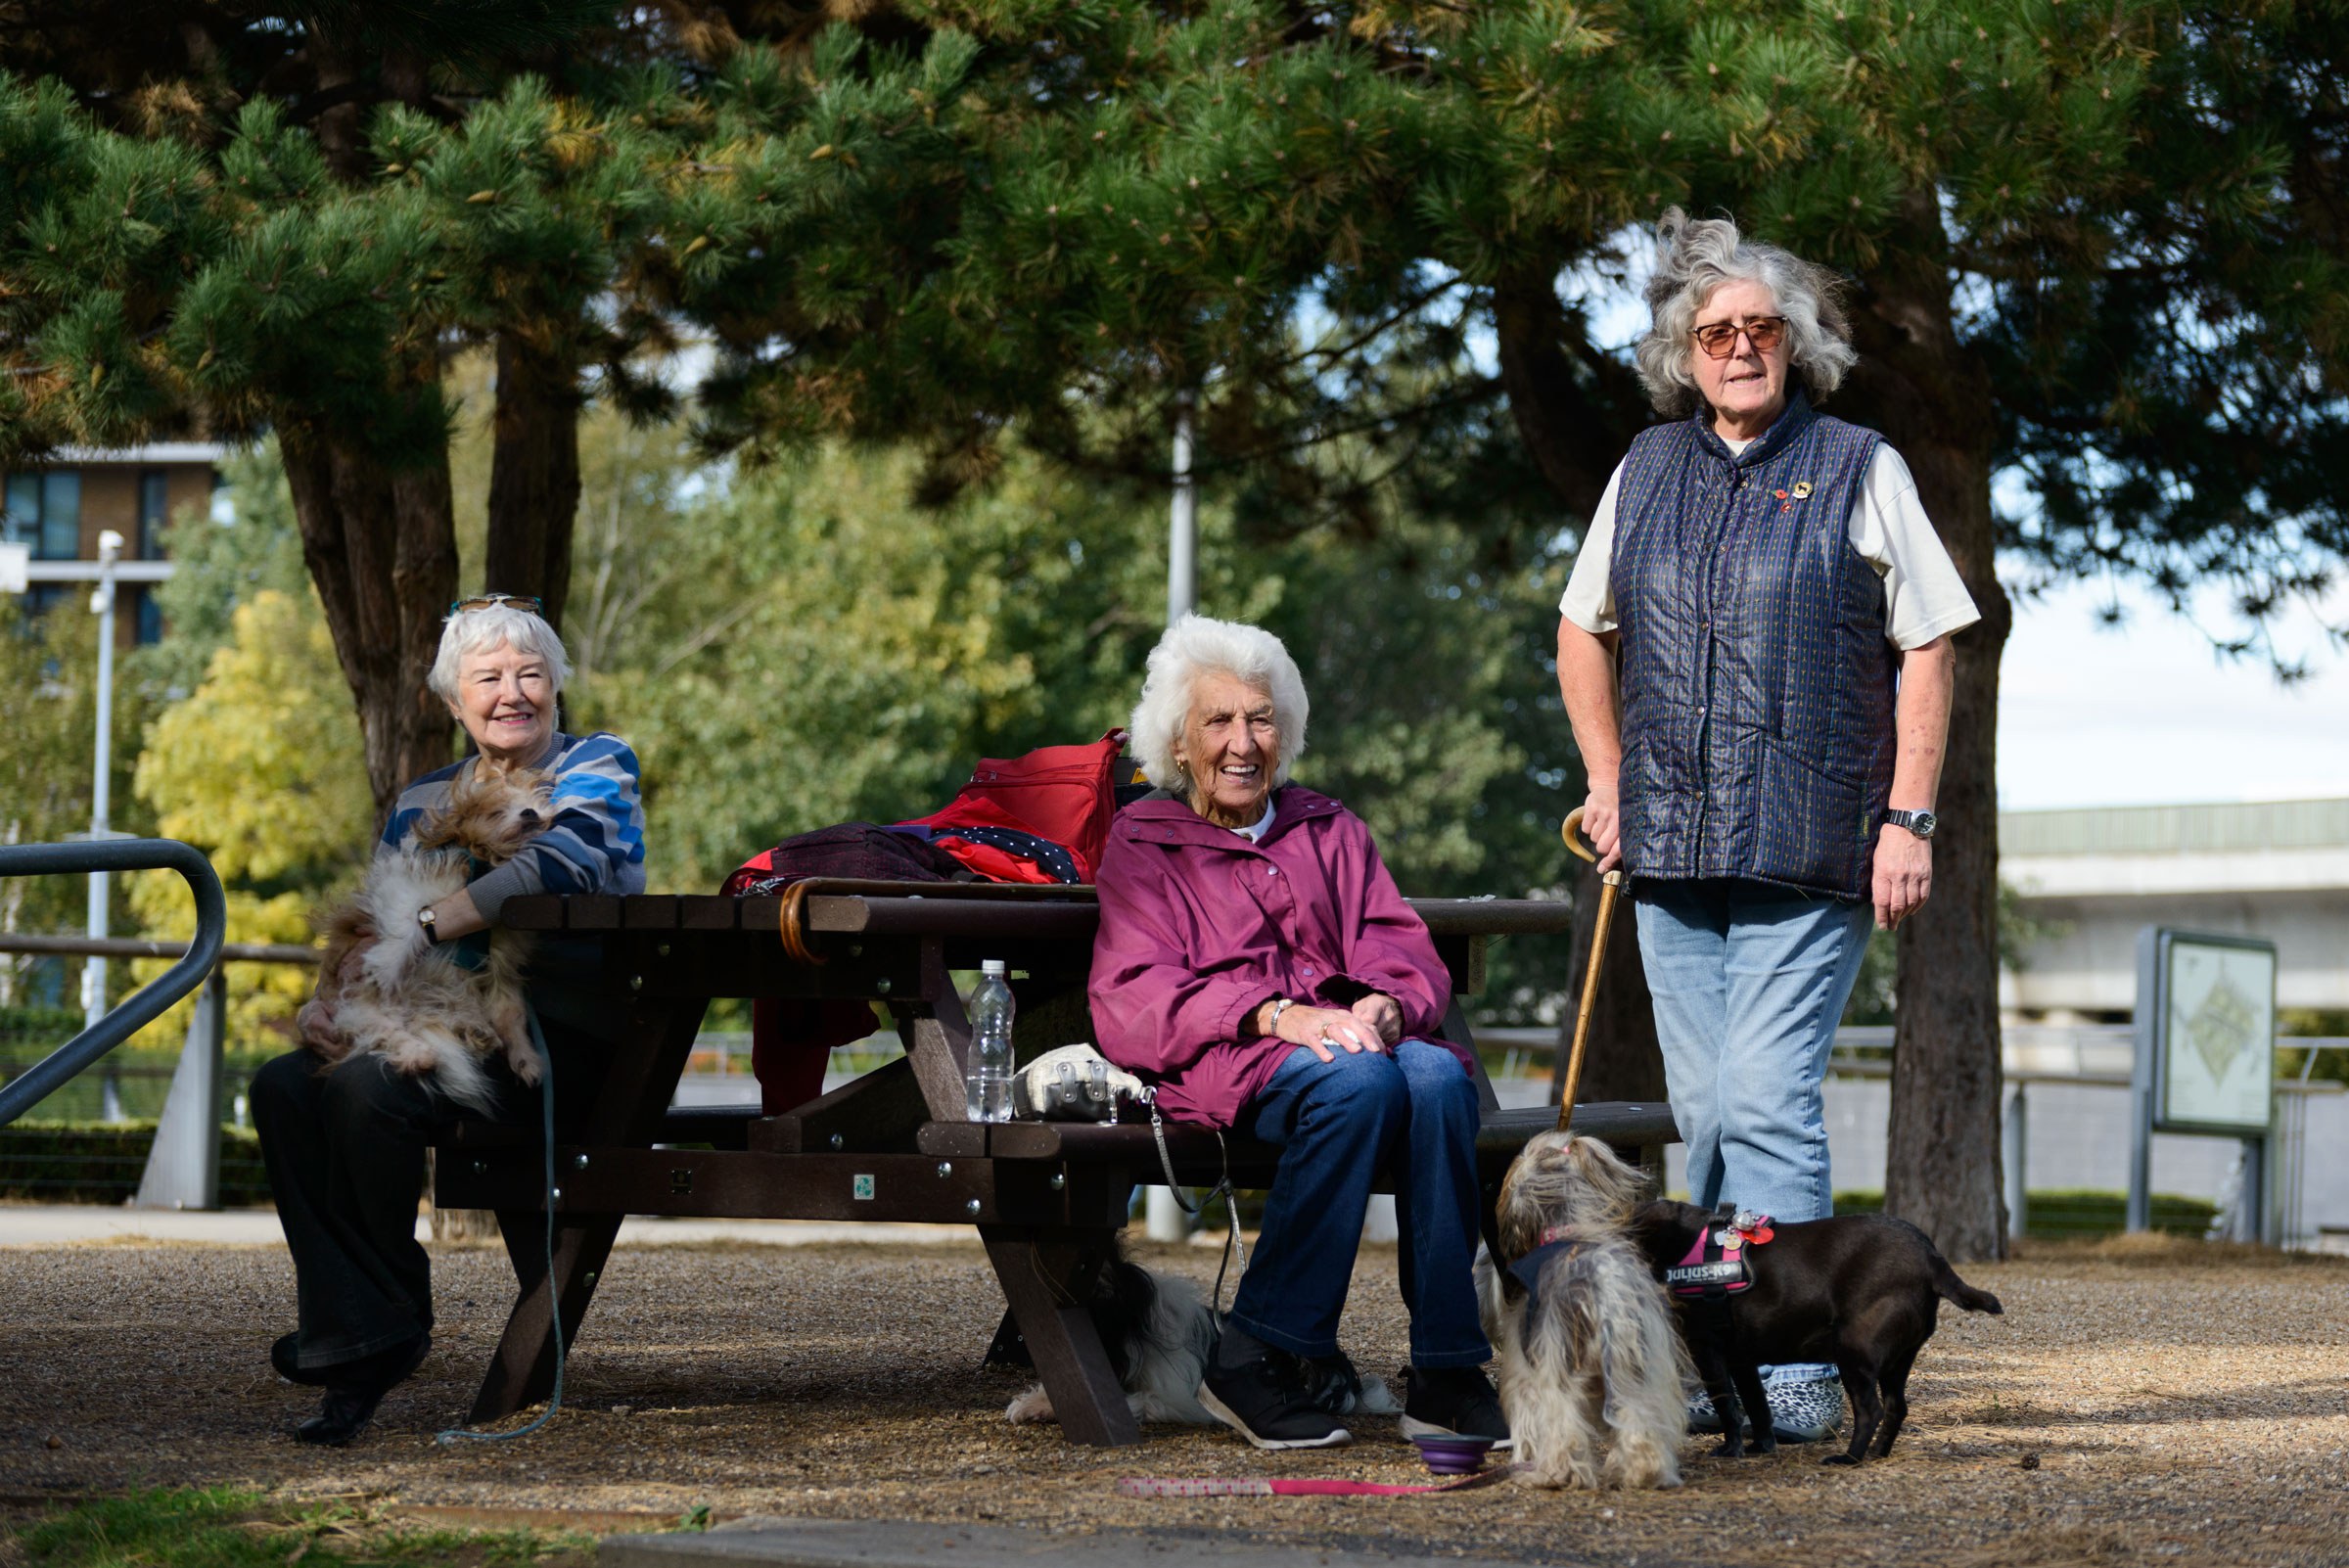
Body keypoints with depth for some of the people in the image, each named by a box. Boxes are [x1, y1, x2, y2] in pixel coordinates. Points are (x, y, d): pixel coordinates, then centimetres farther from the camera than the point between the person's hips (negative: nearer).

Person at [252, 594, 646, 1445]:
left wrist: (415, 932, -28)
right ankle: (361, 1343, -21)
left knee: (367, 1088, -30)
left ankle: (390, 1320, -15)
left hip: (564, 1037, -6)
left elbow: (559, 863, -19)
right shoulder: (420, 802, 21)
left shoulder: (596, 767, 2)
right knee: (285, 1085, -20)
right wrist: (331, 999, -8)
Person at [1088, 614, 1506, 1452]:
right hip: (1227, 1064, -3)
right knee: (1357, 1081, -37)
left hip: (1349, 1031, 3)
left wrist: (1386, 1005, -13)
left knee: (1440, 1076, -33)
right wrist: (1278, 1017, -17)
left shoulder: (1330, 831, 28)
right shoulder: (1142, 843, 16)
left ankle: (1445, 1375, -33)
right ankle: (1257, 1359, -31)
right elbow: (1131, 1003, 0)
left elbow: (1404, 951, 13)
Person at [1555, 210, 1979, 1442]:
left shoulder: (1857, 470, 2)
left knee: (1766, 1103, -14)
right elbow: (1584, 630, 24)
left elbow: (1926, 651, 0)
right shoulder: (1646, 472, 13)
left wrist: (1908, 817, -7)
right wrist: (1607, 777, 15)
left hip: (1810, 852, -5)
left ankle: (1796, 1377, -12)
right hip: (1671, 845, 5)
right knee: (1705, 1112, 7)